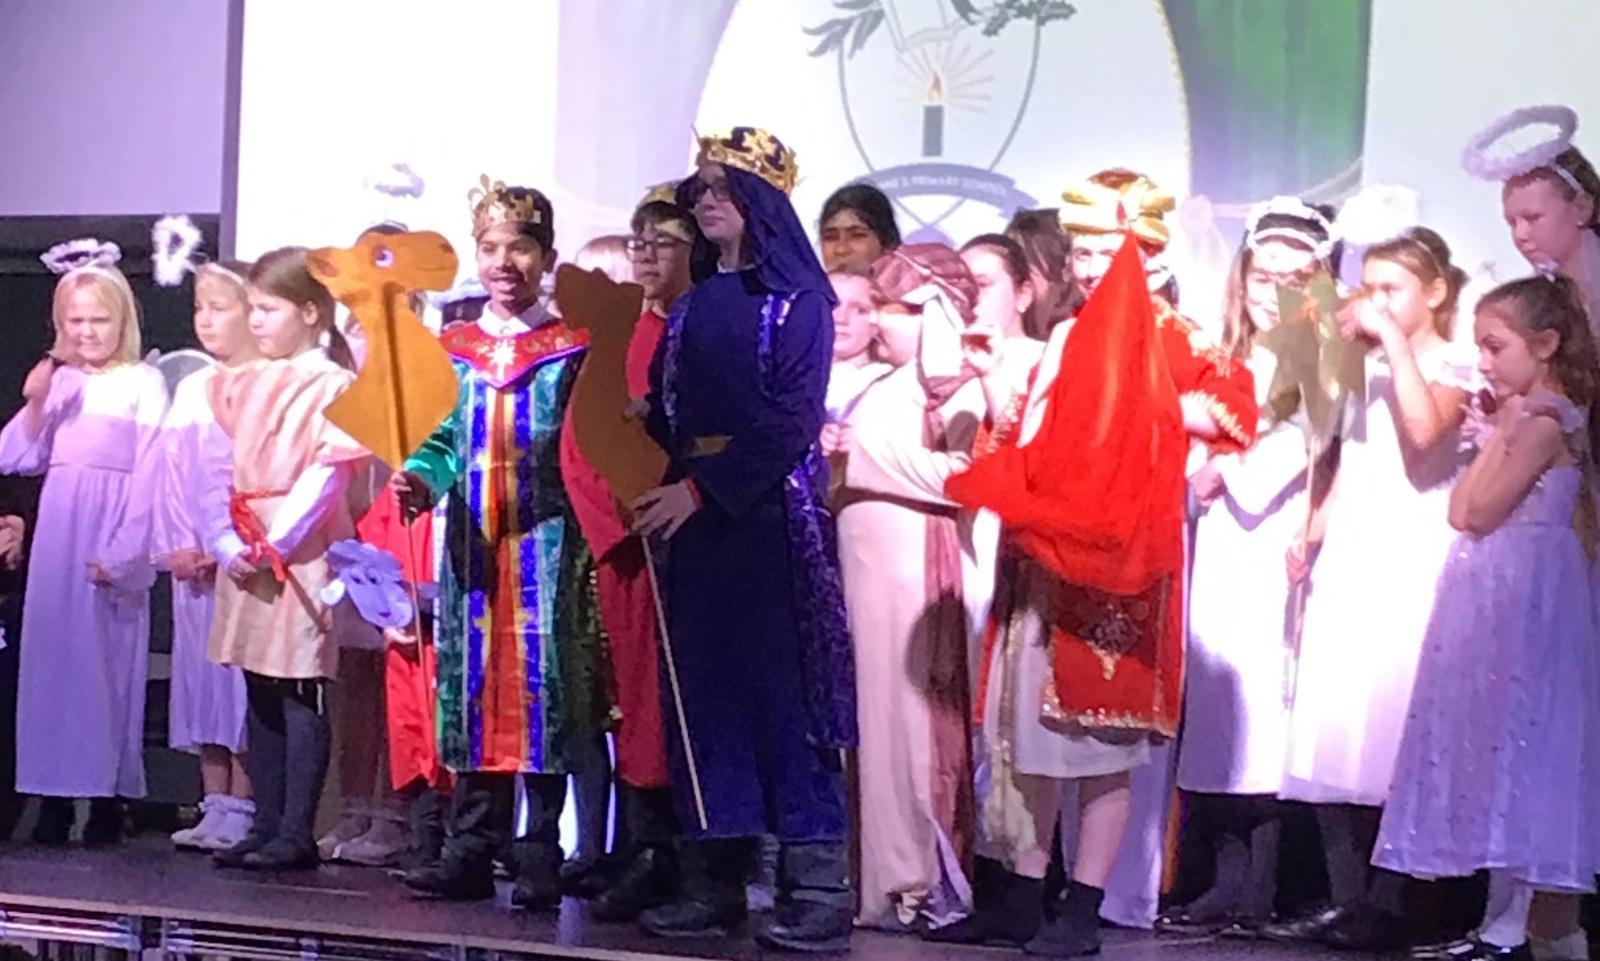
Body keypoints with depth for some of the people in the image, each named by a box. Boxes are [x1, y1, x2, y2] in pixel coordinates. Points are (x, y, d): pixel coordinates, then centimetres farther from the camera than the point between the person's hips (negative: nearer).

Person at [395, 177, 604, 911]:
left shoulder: (571, 350, 2)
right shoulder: (455, 350, 13)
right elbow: (446, 439, 11)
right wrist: (421, 478, -10)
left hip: (546, 545, -3)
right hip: (473, 546, 4)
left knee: (543, 683, -5)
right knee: (474, 684, 4)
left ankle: (542, 856, 1)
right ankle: (471, 849, 10)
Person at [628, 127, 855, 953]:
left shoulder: (800, 301, -2)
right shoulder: (692, 305, 17)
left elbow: (792, 420, -12)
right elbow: (665, 415, 15)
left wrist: (702, 486, -16)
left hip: (773, 514, -6)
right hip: (695, 515, 6)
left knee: (784, 689, -8)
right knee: (702, 692, 4)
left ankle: (818, 889, -6)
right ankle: (713, 879, 9)